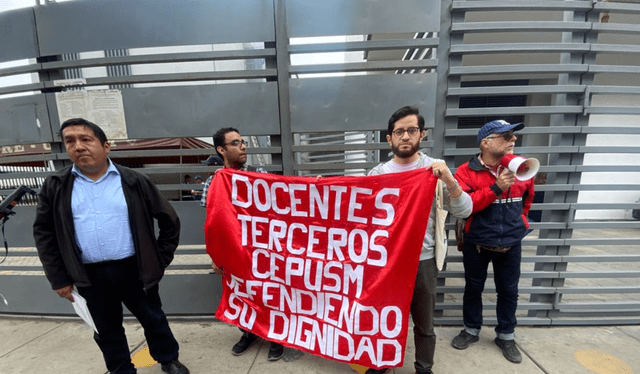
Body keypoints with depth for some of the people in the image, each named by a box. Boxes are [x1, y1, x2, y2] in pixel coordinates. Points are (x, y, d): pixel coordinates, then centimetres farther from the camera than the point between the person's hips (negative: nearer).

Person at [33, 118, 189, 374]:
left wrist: (160, 261, -2)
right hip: (90, 276, 2)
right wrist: (59, 279, 3)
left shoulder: (134, 182, -6)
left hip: (134, 270, -1)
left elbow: (169, 220, -2)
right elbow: (44, 233, 7)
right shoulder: (55, 187, 2)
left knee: (154, 319, 15)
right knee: (107, 330, 19)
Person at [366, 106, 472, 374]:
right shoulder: (378, 173, -2)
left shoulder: (435, 170, -4)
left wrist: (449, 180, -24)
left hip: (422, 260, -1)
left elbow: (464, 211, -9)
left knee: (423, 324, 19)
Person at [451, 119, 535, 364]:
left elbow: (527, 198, 18)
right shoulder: (466, 172, -14)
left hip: (511, 243, 3)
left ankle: (506, 336, 37)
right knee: (473, 288, 14)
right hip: (476, 243, -3)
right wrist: (496, 188, -29)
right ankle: (471, 330, 35)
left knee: (509, 291, 15)